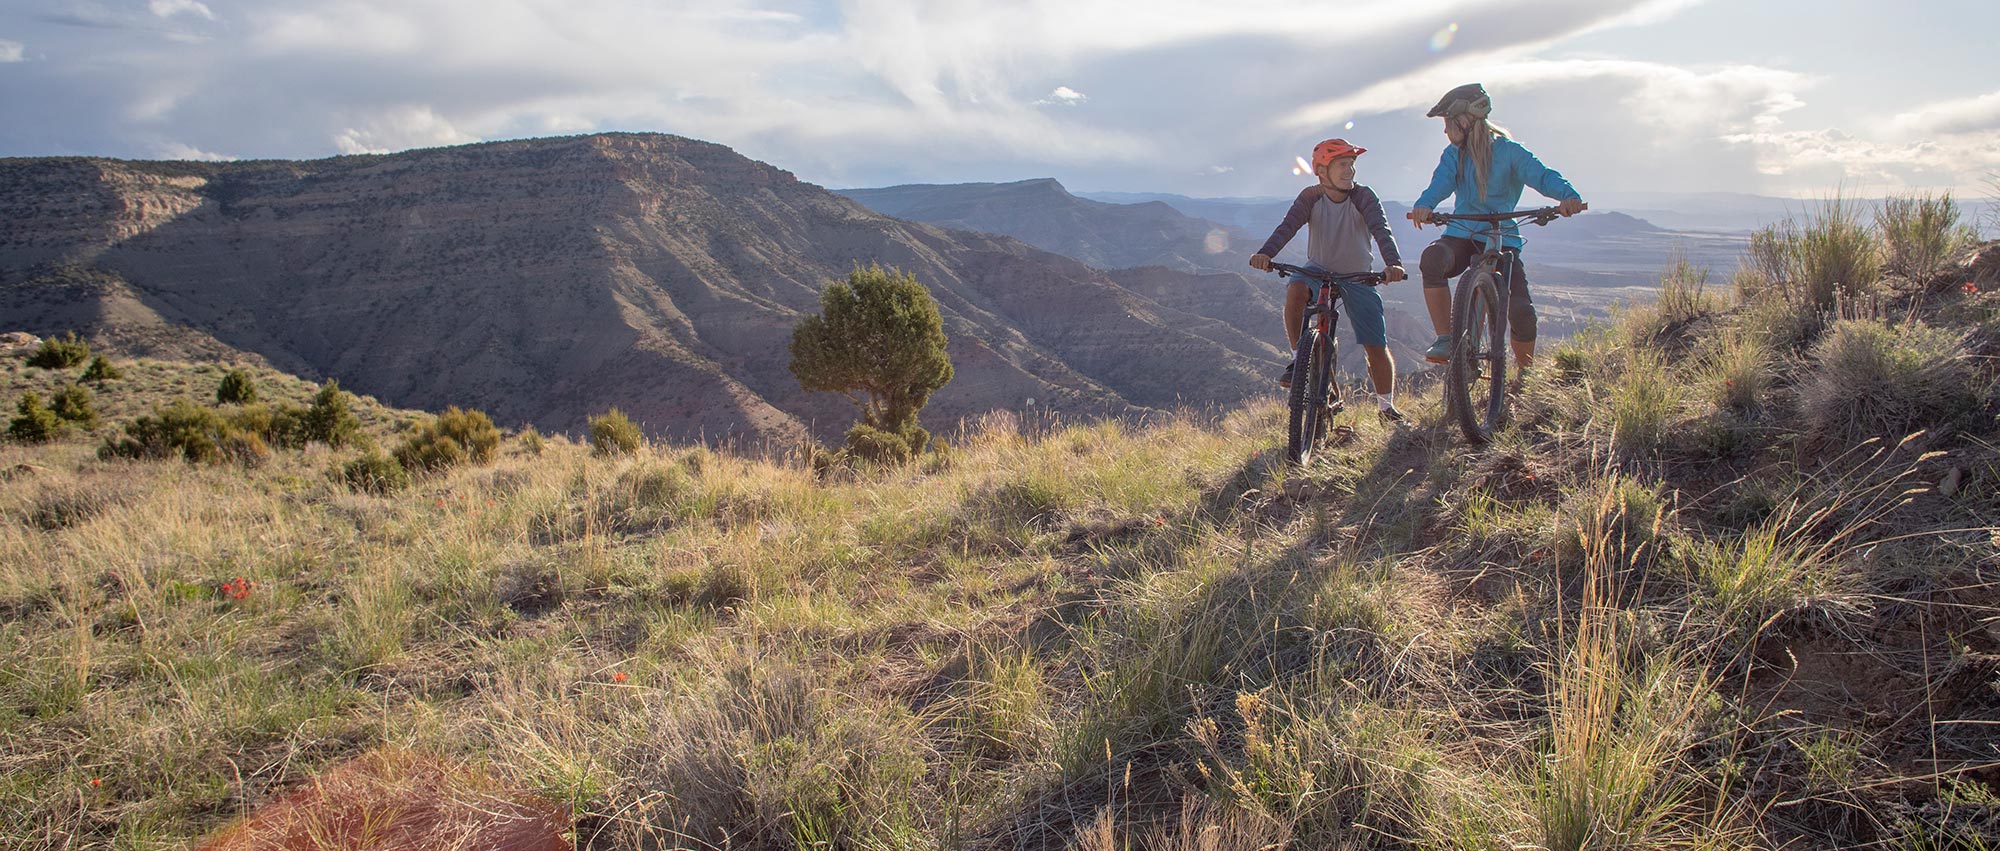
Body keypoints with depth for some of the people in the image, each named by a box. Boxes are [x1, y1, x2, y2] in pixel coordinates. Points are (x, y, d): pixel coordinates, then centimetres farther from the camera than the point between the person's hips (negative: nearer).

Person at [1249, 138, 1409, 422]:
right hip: (1319, 269, 0)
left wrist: (1393, 263, -50)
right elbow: (1287, 227, -28)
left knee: (1377, 347, -2)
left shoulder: (1363, 196, -17)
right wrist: (1265, 254, -48)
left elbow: (1381, 230, -31)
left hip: (1358, 277, 0)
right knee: (1295, 290, -37)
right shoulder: (1311, 197, -14)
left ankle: (1387, 405, 20)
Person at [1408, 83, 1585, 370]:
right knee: (1432, 258, -35)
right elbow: (1441, 183, -12)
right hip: (1461, 235, 2)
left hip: (1502, 239, -2)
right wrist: (1424, 205, -36)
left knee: (1522, 311, -16)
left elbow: (1541, 175, -16)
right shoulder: (1453, 154, 7)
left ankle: (1525, 376, 14)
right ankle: (1445, 339, -24)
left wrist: (1568, 195, -39)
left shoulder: (1508, 152, -2)